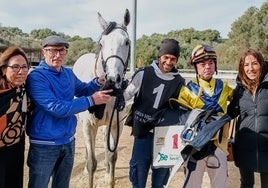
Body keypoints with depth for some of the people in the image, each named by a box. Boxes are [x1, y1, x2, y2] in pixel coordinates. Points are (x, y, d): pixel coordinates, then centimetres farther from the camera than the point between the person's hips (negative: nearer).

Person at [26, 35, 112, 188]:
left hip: (68, 141, 7)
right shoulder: (36, 77, -19)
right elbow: (56, 108, -27)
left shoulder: (69, 74, 2)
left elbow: (82, 90, 19)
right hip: (44, 145, -6)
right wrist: (91, 100, -25)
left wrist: (98, 82, -3)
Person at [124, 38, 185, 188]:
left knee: (161, 174, 16)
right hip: (143, 132, -1)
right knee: (139, 171, 10)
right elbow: (127, 94, -1)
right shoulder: (144, 74, -6)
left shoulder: (179, 82, -1)